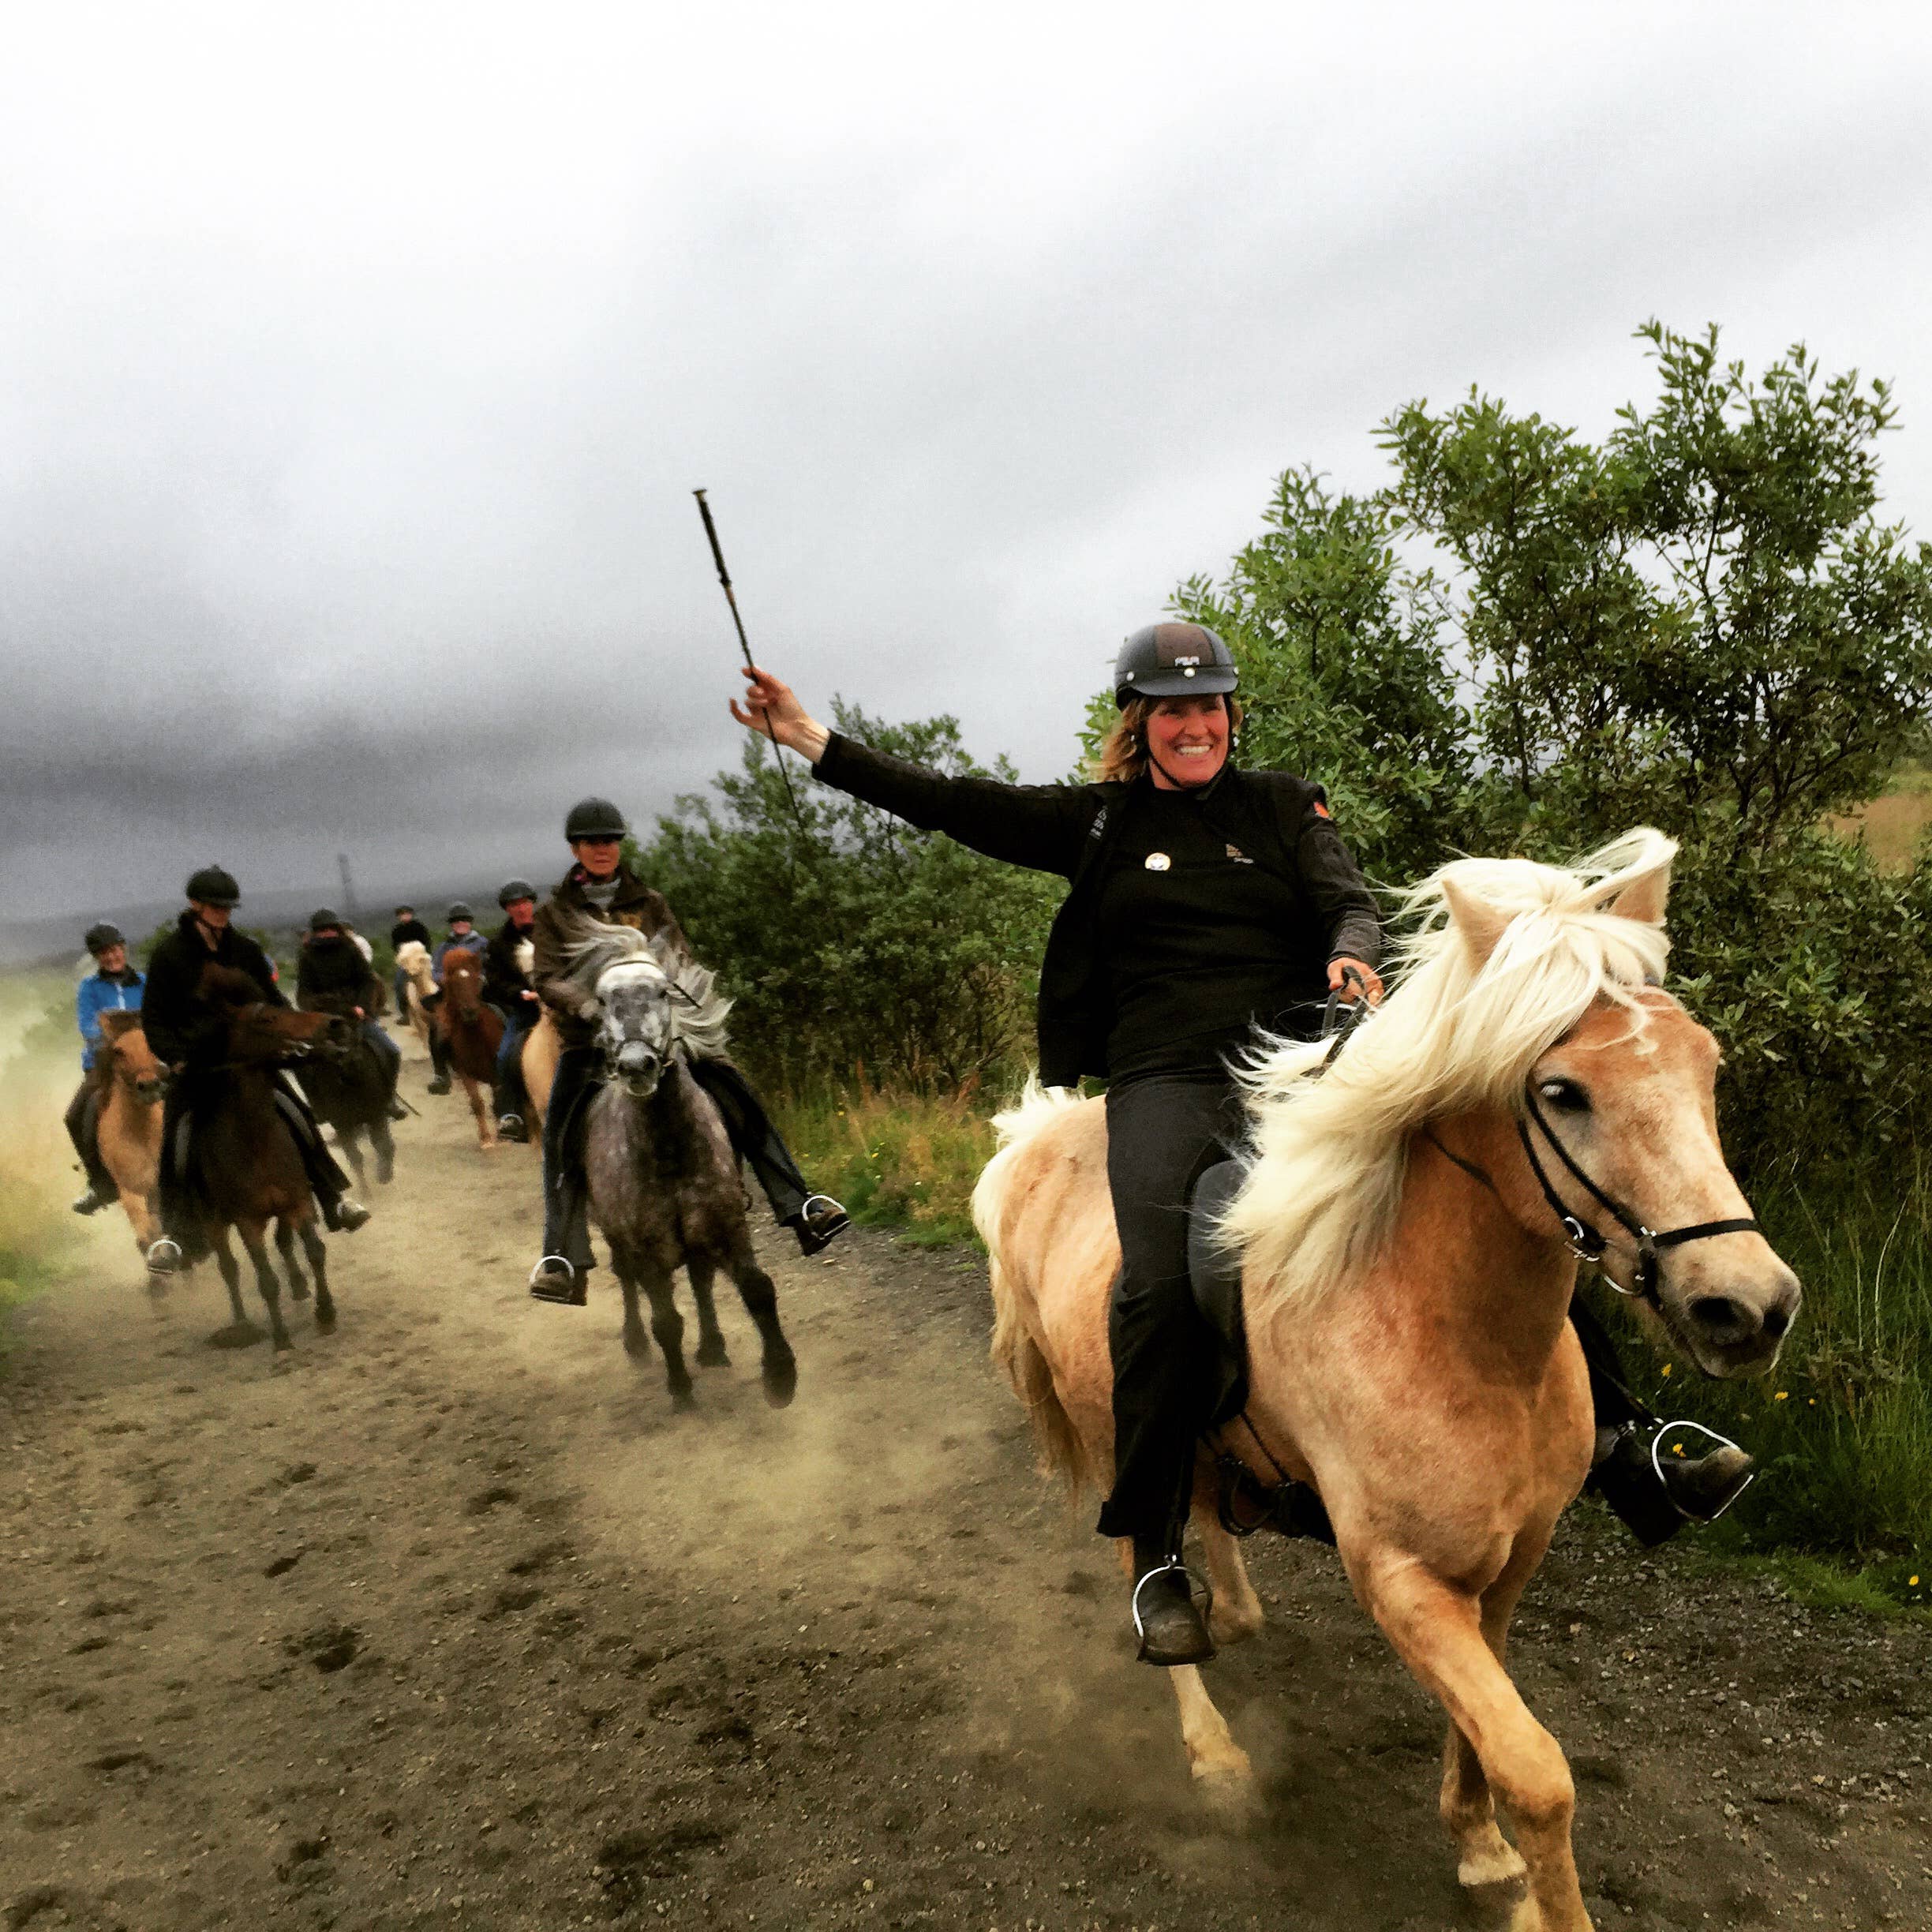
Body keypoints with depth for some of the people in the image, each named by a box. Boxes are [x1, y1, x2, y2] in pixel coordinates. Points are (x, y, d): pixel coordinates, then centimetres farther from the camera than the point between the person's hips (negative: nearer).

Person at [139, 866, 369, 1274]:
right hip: (195, 1063, -3)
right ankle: (175, 1235, 1)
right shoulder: (170, 952, -6)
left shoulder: (245, 950, 4)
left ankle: (335, 1202, 6)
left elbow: (272, 1001, 13)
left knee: (299, 1118, -4)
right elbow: (153, 1018, -4)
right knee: (177, 1142, -11)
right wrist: (175, 1057, -17)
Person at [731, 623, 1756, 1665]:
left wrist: (1352, 953, -18)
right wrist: (815, 742, 13)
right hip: (1166, 1080, -1)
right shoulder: (1101, 822, 19)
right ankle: (1156, 1559, -9)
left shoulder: (1285, 805, 20)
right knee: (1161, 1286, -21)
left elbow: (1348, 899, 7)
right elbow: (958, 806, 16)